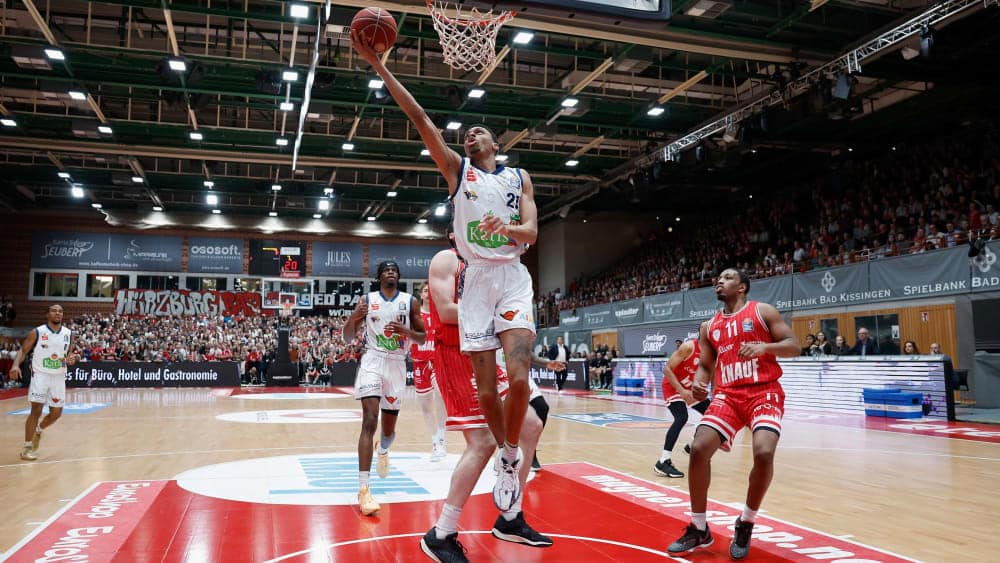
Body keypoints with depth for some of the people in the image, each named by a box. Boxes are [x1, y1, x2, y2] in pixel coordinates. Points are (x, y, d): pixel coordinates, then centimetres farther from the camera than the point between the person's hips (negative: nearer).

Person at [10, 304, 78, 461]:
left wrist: (72, 358, -13)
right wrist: (16, 365, -24)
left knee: (56, 413, 9)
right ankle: (27, 446, -1)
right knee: (36, 410, -13)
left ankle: (38, 431, 39)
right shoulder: (37, 332, -8)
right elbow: (23, 350, -6)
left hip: (59, 377, 4)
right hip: (40, 375, -4)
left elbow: (71, 353, 11)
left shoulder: (68, 334, 1)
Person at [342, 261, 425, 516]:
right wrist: (353, 318, -18)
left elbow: (422, 337, 4)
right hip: (373, 361, -2)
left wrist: (405, 330, -15)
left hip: (397, 364, 2)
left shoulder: (410, 301, 3)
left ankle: (383, 451, 51)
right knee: (370, 421, -19)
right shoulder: (367, 300, 2)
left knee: (389, 428, 12)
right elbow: (347, 337, 2)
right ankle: (363, 489, -22)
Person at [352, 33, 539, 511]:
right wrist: (378, 65, 0)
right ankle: (506, 459, 23)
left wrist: (507, 228, -20)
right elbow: (417, 116, 5)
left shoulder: (519, 177, 14)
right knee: (485, 390, 0)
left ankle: (512, 457, 6)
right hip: (476, 279, 1)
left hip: (513, 278, 0)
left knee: (518, 377, -17)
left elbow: (532, 231, 2)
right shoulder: (457, 168, 12)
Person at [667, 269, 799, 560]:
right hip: (727, 395, 4)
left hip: (764, 392, -4)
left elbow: (794, 347, -3)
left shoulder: (763, 311, 3)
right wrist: (698, 383, -5)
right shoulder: (709, 327, 15)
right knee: (699, 450, -14)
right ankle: (699, 529, 4)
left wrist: (763, 347, -22)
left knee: (764, 453, -26)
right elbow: (705, 365, 18)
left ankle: (745, 524, 0)